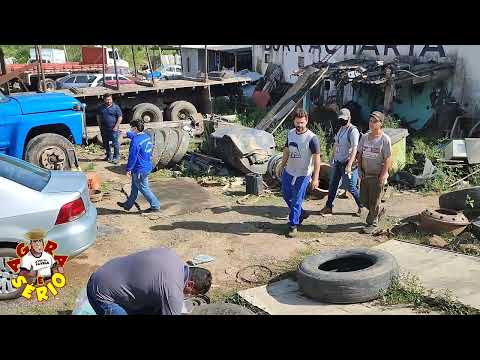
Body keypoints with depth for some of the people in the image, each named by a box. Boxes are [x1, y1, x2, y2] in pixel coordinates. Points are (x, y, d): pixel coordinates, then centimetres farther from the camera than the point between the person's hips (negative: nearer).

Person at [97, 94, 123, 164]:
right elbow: (99, 117, 16)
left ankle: (116, 157, 10)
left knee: (115, 143, -1)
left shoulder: (116, 107, -7)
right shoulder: (101, 107, 6)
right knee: (105, 143, 13)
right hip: (104, 129, 5)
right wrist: (100, 126, 8)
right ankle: (109, 156, 29)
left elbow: (120, 117, -7)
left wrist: (116, 126, -12)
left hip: (113, 129, -5)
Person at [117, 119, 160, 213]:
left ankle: (155, 206, 12)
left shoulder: (135, 141, -25)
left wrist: (128, 169, -12)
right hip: (148, 166, 10)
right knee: (134, 187, 21)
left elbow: (132, 157, -21)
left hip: (140, 170, -10)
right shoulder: (146, 136, 3)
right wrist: (127, 134, 37)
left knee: (144, 188, 5)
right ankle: (128, 204, 35)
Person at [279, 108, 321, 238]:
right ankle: (301, 213, 39)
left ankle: (293, 225, 12)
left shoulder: (312, 138, -18)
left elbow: (316, 159, -18)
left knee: (296, 200, -1)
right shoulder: (290, 133, 2)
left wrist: (315, 178, -23)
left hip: (303, 174, -7)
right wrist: (282, 166, 18)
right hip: (288, 171, 7)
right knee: (286, 195, 18)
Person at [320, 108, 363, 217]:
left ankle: (361, 206, 19)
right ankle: (328, 207, 22)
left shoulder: (353, 131, -17)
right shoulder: (341, 129, 10)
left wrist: (349, 165, -32)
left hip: (347, 163, -8)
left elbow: (354, 149, -25)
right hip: (337, 162, 8)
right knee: (333, 185, 12)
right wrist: (333, 158, 23)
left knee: (351, 187, 1)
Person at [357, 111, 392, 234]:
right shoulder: (364, 137, 6)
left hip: (378, 175, -6)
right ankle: (379, 211, 38)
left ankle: (372, 224, 16)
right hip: (365, 174, 6)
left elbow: (388, 159, -12)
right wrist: (360, 170, 3)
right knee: (363, 199, 13)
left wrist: (383, 174, -17)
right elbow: (360, 154, 12)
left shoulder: (385, 139, -11)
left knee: (374, 201, 2)